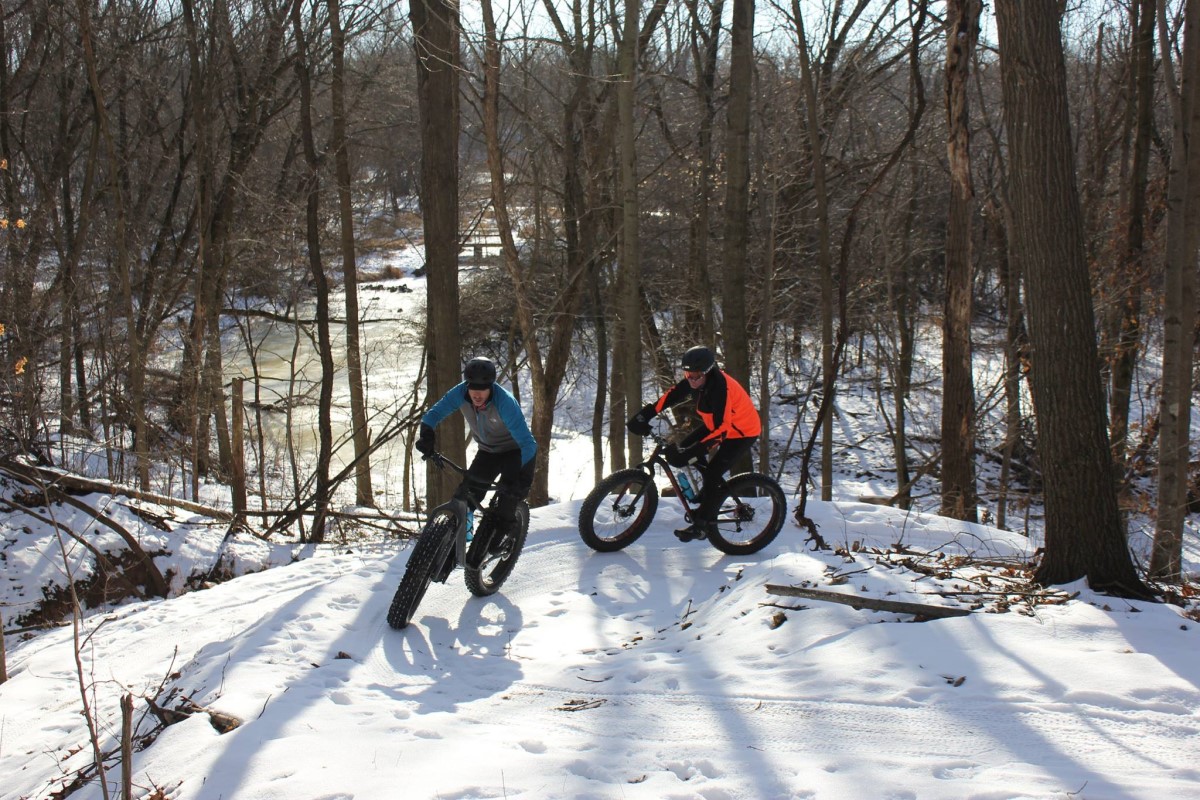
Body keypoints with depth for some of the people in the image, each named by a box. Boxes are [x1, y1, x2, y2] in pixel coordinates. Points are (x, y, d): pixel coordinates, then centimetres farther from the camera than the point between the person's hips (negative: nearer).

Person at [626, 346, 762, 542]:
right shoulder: (694, 381, -13)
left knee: (713, 474, -16)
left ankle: (703, 524, -1)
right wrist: (643, 416, -22)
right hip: (716, 423, 9)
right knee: (684, 447, -2)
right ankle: (715, 487, 17)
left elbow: (721, 430, -38)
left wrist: (691, 453, -41)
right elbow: (669, 397, -9)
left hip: (742, 432, -9)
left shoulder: (719, 388, -36)